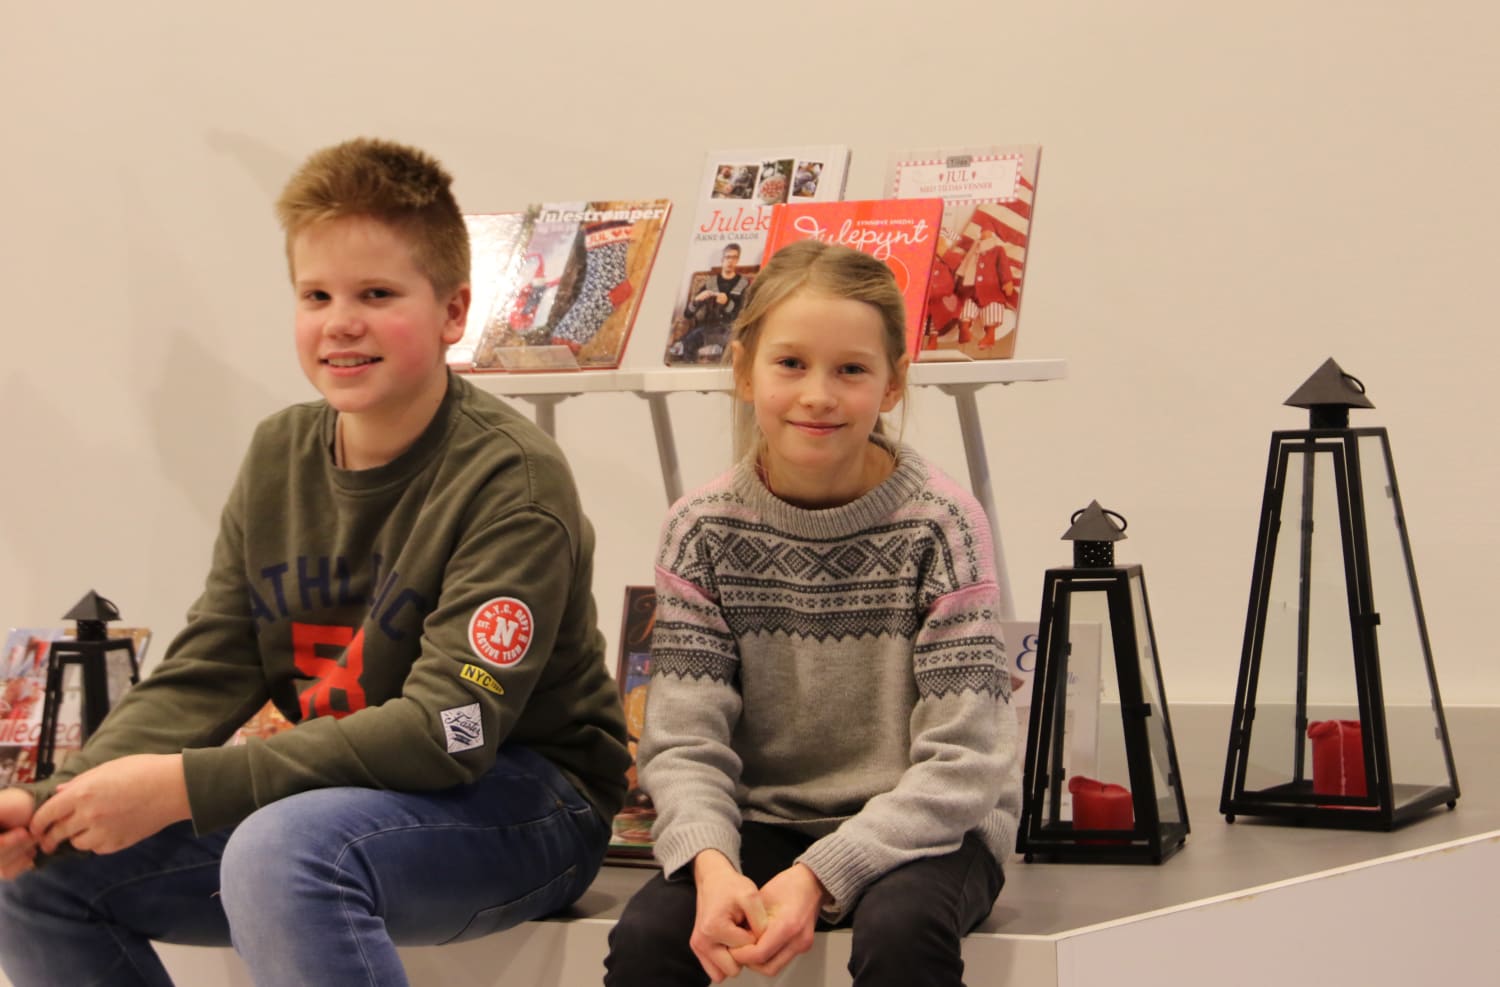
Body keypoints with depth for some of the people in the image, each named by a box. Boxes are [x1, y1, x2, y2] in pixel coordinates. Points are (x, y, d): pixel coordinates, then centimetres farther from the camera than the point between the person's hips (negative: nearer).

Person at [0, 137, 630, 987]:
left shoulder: (511, 482, -18)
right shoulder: (280, 460, 4)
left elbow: (446, 732, -26)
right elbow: (201, 680, 1)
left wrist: (183, 787, -29)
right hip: (339, 794, 7)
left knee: (283, 847, -36)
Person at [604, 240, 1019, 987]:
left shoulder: (940, 526, -10)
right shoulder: (702, 533, -2)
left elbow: (962, 761, -14)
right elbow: (683, 742, -5)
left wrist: (820, 876, -25)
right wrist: (711, 863, -26)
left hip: (925, 829, -2)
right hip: (766, 822, 2)